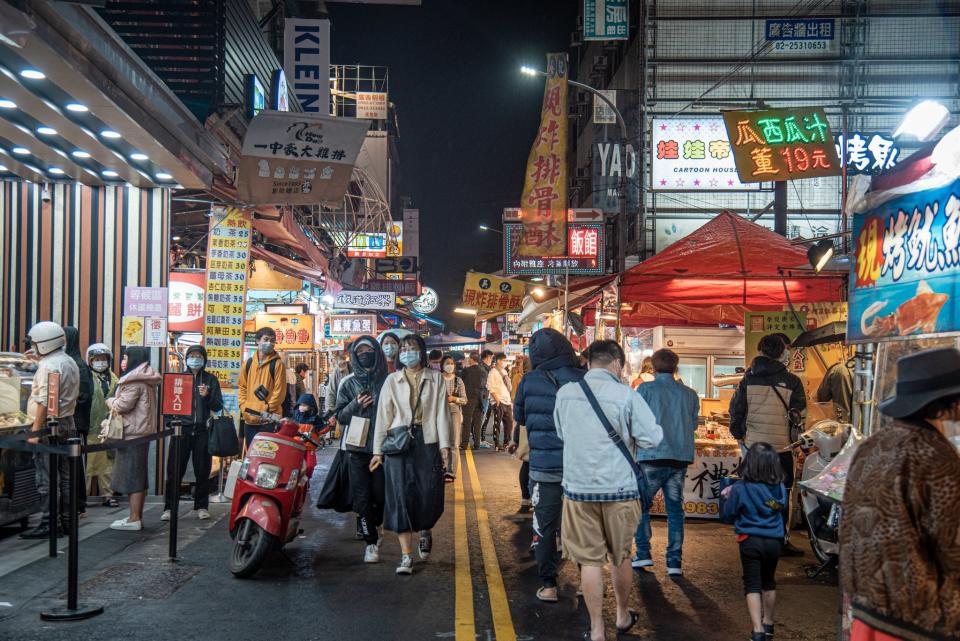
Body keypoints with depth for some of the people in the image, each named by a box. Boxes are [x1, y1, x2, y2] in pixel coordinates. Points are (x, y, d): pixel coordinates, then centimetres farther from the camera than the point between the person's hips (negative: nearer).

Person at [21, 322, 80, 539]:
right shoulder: (71, 363, 13)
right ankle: (66, 521, 17)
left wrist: (35, 430, -20)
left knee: (47, 478, -5)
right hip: (68, 422, 9)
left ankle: (49, 525, -4)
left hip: (50, 425, -9)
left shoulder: (48, 366, -16)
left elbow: (44, 402, -21)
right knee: (65, 475, 12)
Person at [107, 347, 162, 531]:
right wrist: (115, 402, 12)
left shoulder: (135, 382, -15)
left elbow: (122, 405, -19)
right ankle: (137, 517, 18)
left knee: (131, 476, -6)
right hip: (142, 432, 10)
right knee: (139, 476, 12)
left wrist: (110, 401, 0)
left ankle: (134, 519, -4)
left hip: (132, 434, -10)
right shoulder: (145, 380, 16)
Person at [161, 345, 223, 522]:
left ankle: (201, 506, 14)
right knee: (175, 470, -1)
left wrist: (207, 396, -13)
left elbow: (218, 406, 5)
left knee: (202, 471, 5)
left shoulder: (211, 380, 8)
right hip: (181, 428, 0)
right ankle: (169, 507, 5)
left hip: (202, 430, 0)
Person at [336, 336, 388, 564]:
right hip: (357, 447, 1)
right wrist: (355, 405, -10)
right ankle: (371, 542, 7)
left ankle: (373, 526, 33)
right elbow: (339, 416, 8)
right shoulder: (349, 383, 8)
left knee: (381, 494, 4)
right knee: (362, 496, -1)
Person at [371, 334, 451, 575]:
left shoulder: (435, 379, 7)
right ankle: (406, 556, 0)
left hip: (427, 441, 0)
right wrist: (377, 450, 2)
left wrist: (444, 444, -6)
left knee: (429, 494, -3)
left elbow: (441, 412, 2)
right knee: (401, 496, -4)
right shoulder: (392, 380, 8)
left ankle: (425, 531, 31)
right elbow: (383, 415, 6)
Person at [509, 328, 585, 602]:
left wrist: (517, 441, 32)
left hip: (544, 467, -1)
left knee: (544, 527, 10)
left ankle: (548, 584, 13)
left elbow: (519, 418, 12)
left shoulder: (529, 382, -3)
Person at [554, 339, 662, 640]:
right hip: (619, 488, -1)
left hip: (578, 488, 1)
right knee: (621, 556, 17)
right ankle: (623, 617, 35)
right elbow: (653, 438, -9)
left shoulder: (565, 393, -1)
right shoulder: (626, 395, -11)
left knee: (590, 560, 7)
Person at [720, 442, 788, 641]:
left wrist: (729, 497, 13)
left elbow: (727, 516, -4)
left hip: (751, 542, -4)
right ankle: (768, 624, 36)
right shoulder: (780, 489, -3)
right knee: (769, 582, 22)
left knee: (753, 585, 1)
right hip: (774, 541, 4)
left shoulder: (740, 489, -13)